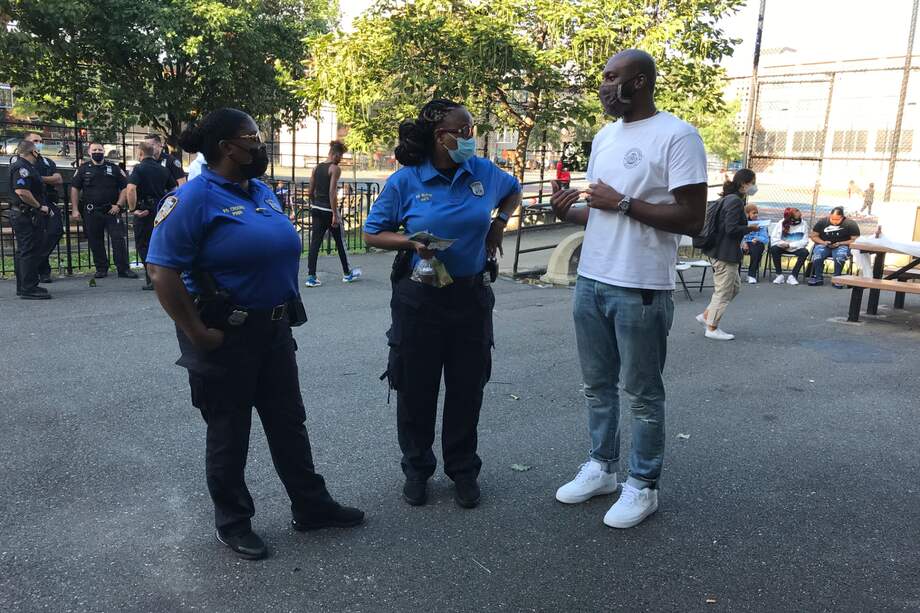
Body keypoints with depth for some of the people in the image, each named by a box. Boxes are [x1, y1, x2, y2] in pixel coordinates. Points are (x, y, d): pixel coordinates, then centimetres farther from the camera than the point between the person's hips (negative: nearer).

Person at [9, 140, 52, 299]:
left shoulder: (22, 165, 15)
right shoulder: (22, 167, -16)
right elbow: (22, 191, -27)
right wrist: (39, 206, -19)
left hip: (22, 215, 11)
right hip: (26, 215, -11)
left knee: (23, 252, 15)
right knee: (30, 251, -9)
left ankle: (23, 287, 23)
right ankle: (29, 289, -7)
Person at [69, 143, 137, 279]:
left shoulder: (114, 168, 7)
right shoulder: (83, 169, 9)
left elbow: (125, 187, 6)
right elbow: (75, 189, 8)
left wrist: (119, 205, -6)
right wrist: (75, 210, 0)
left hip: (112, 210, -1)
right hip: (92, 212, 1)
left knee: (118, 239, -7)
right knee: (95, 241, 5)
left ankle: (124, 269, -3)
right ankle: (101, 269, 16)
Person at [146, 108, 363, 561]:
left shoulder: (262, 192, 9)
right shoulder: (194, 197, -15)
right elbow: (162, 271, -20)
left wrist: (286, 309, 15)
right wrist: (197, 334, -20)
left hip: (274, 331, 7)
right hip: (225, 336, -7)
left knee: (289, 422, 16)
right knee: (229, 434, 9)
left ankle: (311, 506, 31)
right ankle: (233, 523, 28)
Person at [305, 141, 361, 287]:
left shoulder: (317, 168, 10)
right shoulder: (335, 168, -11)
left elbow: (311, 191, 12)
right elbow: (332, 192, -18)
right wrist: (335, 215, -18)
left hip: (316, 209, 6)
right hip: (329, 211, -6)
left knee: (315, 243, 3)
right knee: (340, 242, 10)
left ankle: (311, 277, -1)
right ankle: (347, 273, 24)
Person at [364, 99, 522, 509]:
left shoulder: (484, 172, 1)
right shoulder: (405, 180, -7)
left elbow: (513, 192, 24)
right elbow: (372, 233, -1)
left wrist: (499, 223, 7)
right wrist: (412, 241, -18)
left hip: (472, 295, 3)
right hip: (419, 297, -2)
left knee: (468, 386, 10)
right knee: (415, 387, 7)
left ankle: (463, 470, 28)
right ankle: (416, 470, 27)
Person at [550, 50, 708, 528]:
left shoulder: (677, 136, -11)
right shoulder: (604, 137, 13)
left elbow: (692, 219, -17)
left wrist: (622, 203, -18)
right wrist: (568, 212, 0)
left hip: (640, 289, -8)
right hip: (591, 281, 8)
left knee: (641, 393, 4)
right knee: (597, 385, 16)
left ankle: (643, 486, 19)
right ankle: (601, 467, 30)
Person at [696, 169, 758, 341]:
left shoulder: (728, 199, 13)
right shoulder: (736, 201, -18)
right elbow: (731, 228, -23)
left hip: (720, 251, 10)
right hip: (726, 254, -10)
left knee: (735, 286, 21)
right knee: (724, 291, 1)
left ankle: (706, 315, 24)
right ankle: (712, 328, 11)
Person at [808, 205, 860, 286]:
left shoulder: (851, 224, -6)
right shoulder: (822, 222, 2)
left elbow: (855, 240, -4)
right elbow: (814, 236, 8)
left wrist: (840, 243, -16)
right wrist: (823, 242, -10)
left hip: (841, 246, -2)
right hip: (824, 245, 2)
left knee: (840, 256, -36)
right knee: (817, 255, -32)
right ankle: (818, 278, -18)